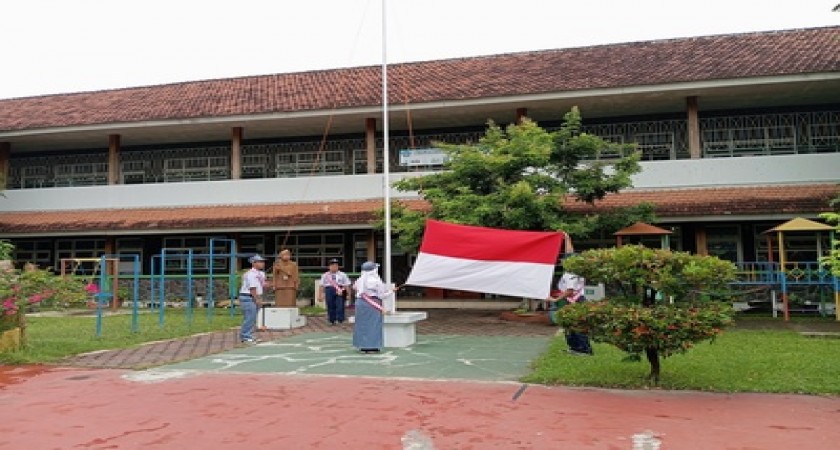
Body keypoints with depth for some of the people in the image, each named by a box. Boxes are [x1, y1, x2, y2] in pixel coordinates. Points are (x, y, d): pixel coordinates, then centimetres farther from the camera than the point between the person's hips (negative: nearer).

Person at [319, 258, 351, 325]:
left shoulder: (342, 275, 8)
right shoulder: (325, 275, 11)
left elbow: (347, 285, 5)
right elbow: (322, 285, 9)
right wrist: (322, 293, 2)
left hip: (340, 292, -1)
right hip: (329, 291, 1)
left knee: (340, 306, -10)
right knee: (330, 306, 3)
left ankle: (340, 320, -5)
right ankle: (332, 321, 14)